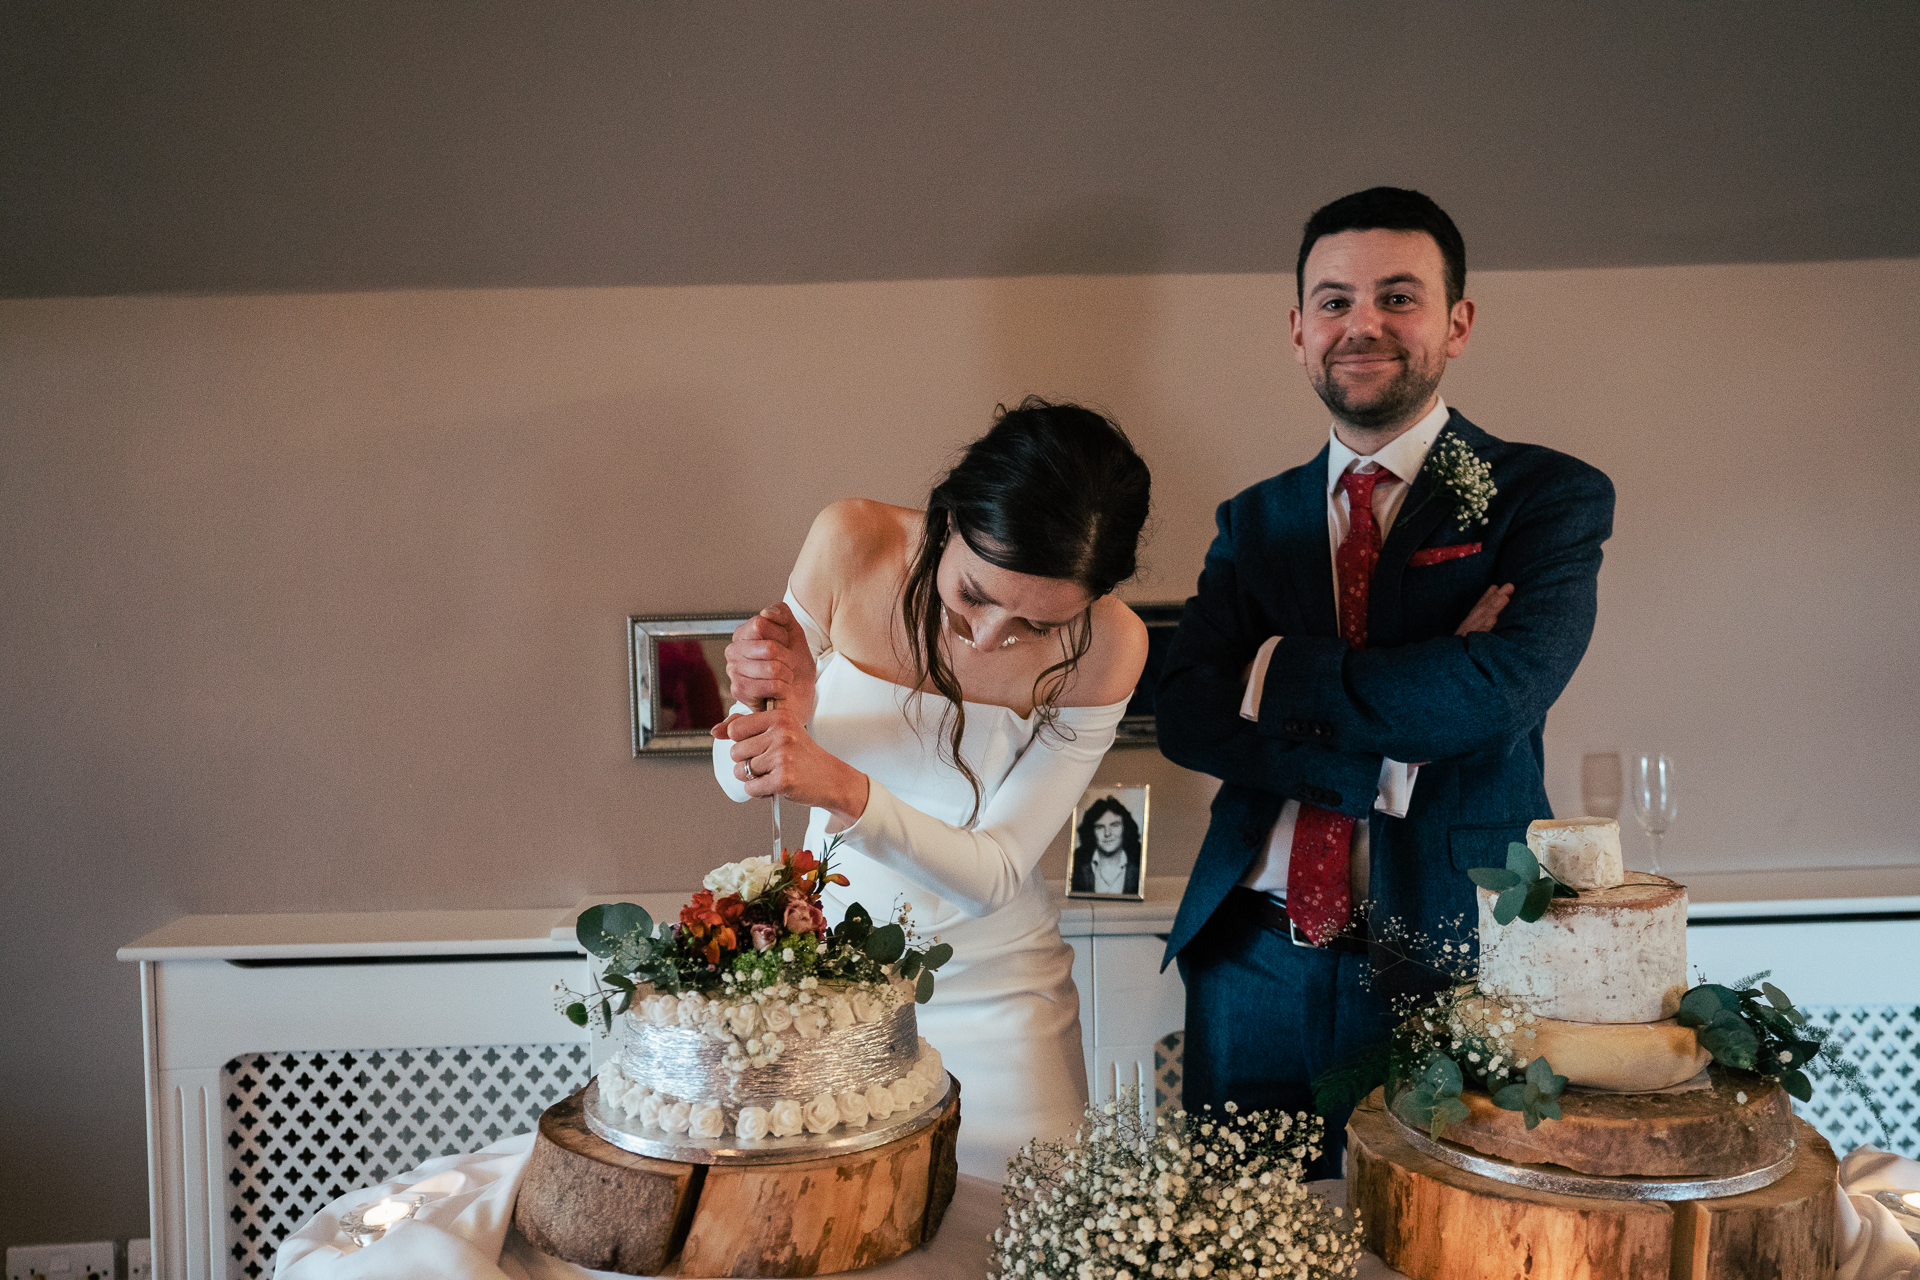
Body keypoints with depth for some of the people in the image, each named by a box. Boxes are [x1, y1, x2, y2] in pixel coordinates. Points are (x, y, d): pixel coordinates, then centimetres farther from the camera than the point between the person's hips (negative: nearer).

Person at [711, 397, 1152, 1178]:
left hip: (988, 985, -1)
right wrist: (777, 715, -31)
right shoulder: (850, 546, -18)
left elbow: (996, 875, -19)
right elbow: (740, 777, -8)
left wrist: (846, 793, -35)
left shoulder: (1105, 646, -20)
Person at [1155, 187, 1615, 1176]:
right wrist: (1392, 765, -16)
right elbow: (1187, 716, -4)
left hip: (1448, 961, -3)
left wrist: (1276, 673, -10)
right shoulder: (1253, 521, 9)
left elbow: (1496, 692, -19)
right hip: (1254, 963, 4)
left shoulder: (1551, 497, -1)